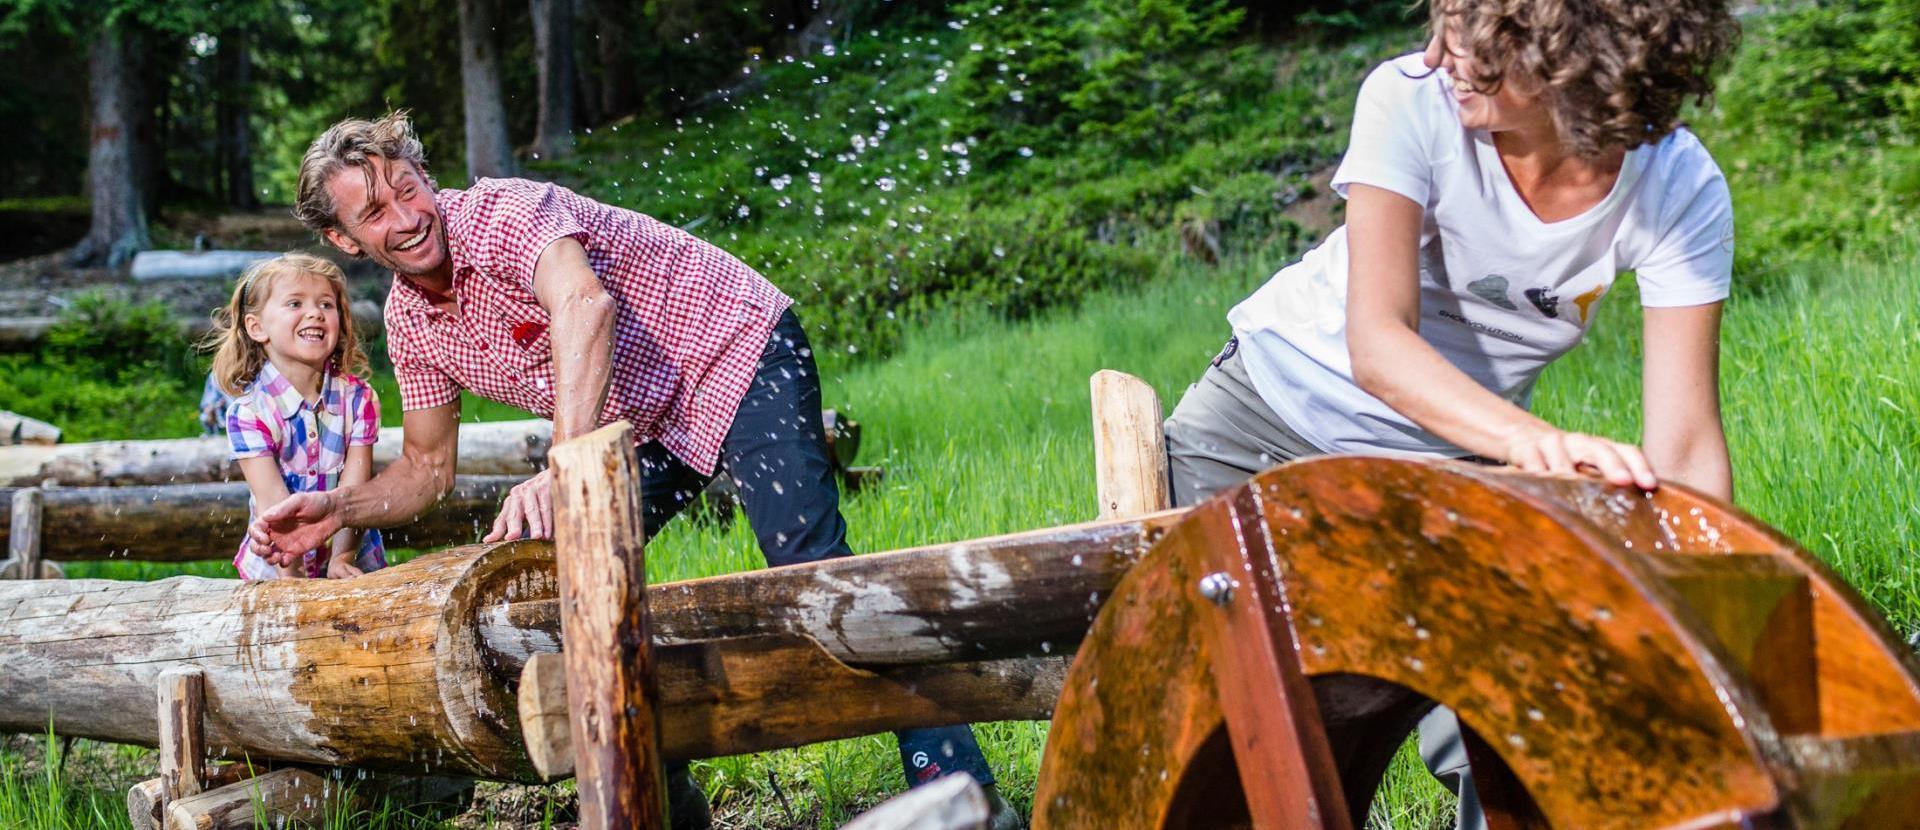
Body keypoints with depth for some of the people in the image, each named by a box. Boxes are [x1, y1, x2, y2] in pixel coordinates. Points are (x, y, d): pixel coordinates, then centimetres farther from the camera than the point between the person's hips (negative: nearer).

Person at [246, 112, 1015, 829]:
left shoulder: (502, 212, -23)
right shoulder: (409, 321, 3)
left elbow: (584, 304, -45)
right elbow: (426, 469, 13)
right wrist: (335, 510, -6)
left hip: (736, 352, -9)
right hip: (646, 423, 9)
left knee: (808, 565, -23)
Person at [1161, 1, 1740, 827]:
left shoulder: (1679, 191, -21)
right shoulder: (1412, 98, -26)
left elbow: (1683, 450, -21)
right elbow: (1376, 342, -35)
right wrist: (1530, 438, -52)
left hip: (1455, 449, 1)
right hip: (1281, 397, 0)